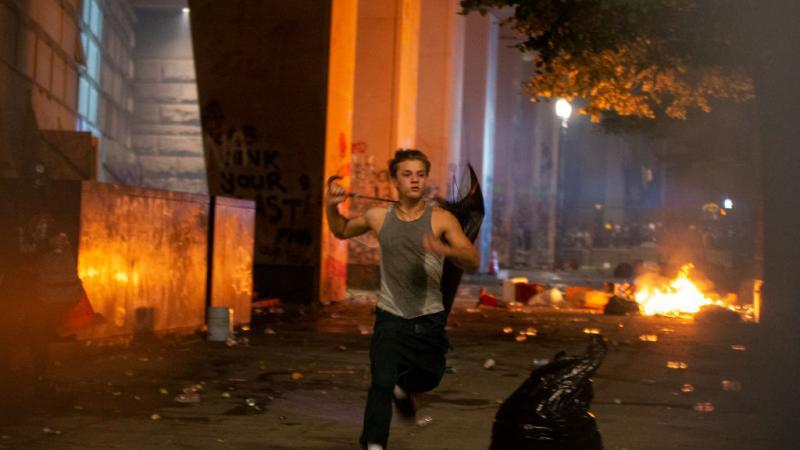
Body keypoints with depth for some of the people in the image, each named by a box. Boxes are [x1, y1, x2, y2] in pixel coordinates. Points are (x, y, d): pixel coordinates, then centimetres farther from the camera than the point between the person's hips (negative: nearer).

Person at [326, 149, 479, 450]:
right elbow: (342, 231, 18)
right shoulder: (379, 218, -2)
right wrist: (332, 207, -3)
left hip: (429, 317, 1)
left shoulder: (441, 219, -9)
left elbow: (472, 262, -17)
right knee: (381, 383, -15)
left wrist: (445, 249, -37)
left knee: (429, 378, 20)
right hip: (390, 315, -1)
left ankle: (403, 389, 54)